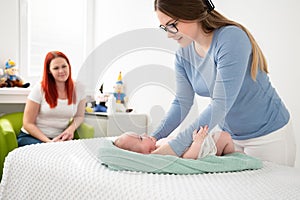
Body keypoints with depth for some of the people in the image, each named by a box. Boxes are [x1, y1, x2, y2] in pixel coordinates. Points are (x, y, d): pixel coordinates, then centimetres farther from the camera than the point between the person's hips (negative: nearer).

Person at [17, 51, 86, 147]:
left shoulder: (78, 88, 1)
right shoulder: (39, 89, -8)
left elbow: (79, 116, 15)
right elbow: (28, 123, -6)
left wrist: (71, 128, -8)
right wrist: (48, 141, -18)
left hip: (58, 139, 4)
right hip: (32, 136, -4)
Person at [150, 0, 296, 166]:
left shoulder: (231, 38, -27)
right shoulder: (183, 55, -5)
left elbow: (221, 104, -33)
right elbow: (182, 103, -3)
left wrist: (177, 145, -36)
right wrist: (154, 137, -17)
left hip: (269, 135, -6)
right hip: (229, 135, 6)